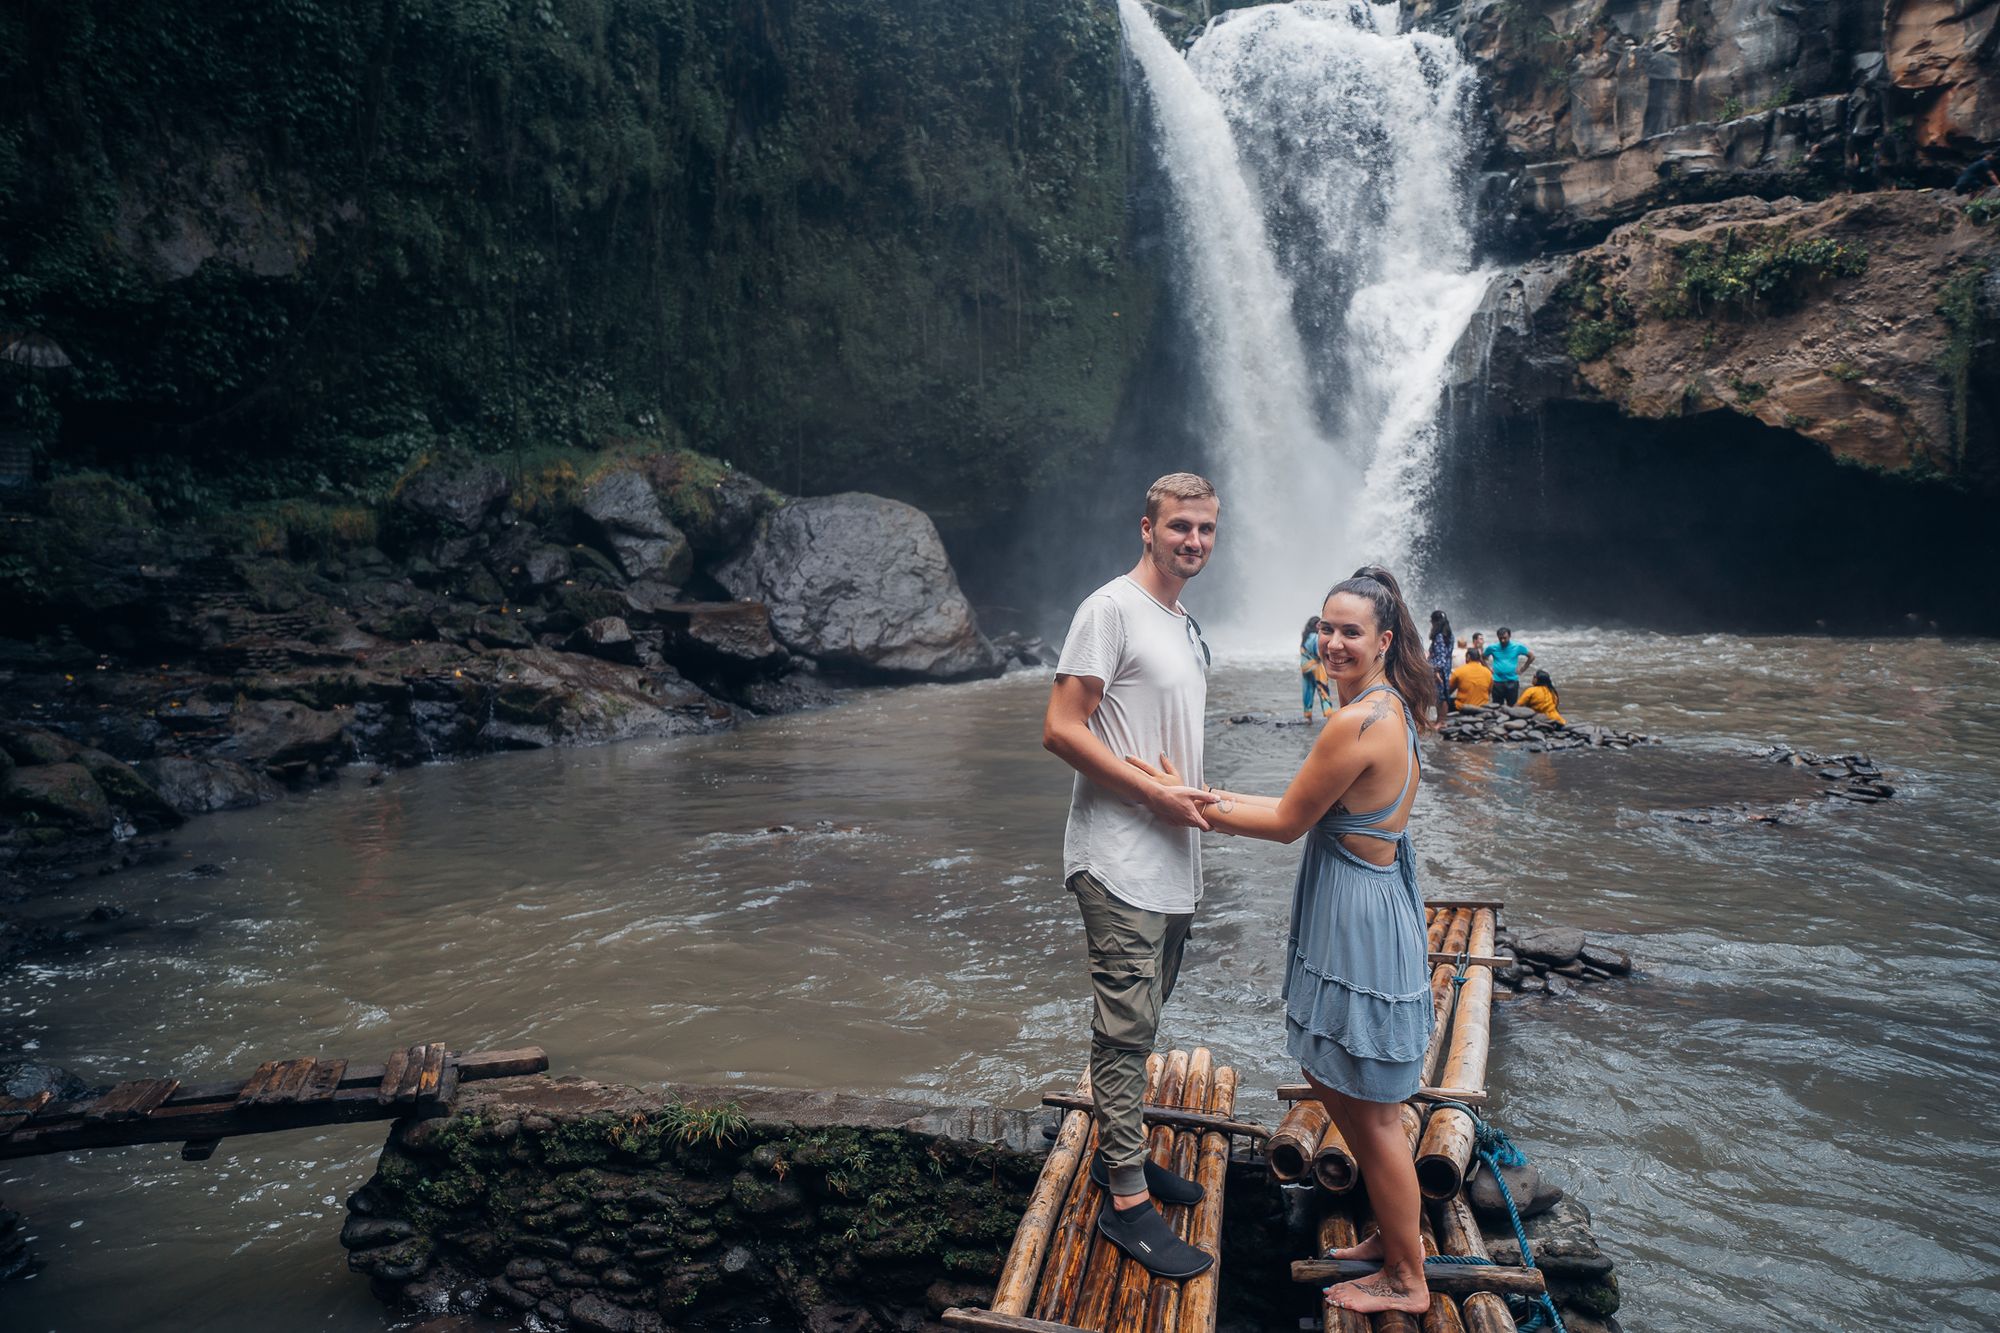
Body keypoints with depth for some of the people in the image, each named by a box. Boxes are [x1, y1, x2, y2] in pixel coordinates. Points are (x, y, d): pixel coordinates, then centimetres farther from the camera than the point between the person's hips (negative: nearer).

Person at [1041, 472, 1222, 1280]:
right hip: (1121, 859, -9)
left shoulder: (1187, 627, 15)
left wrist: (1197, 797, 9)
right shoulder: (1112, 609, -13)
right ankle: (1125, 1199, 5)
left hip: (1173, 863, 9)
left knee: (1143, 1019, 18)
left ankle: (1120, 1151, 33)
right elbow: (1060, 730, -18)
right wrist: (1155, 793, -18)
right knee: (1126, 1026, -4)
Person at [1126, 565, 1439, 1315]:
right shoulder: (1393, 710, 7)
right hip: (1366, 904, 10)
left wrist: (1194, 804, -6)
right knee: (1332, 1083, 23)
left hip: (1358, 917, -10)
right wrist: (1215, 803, 9)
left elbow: (1289, 823, -15)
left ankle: (1406, 1279, 25)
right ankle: (1397, 1233, 40)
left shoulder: (1357, 724, -24)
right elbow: (1315, 812, 11)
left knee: (1370, 1114, 7)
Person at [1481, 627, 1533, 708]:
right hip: (1497, 682, 1)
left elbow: (1531, 657, 9)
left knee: (1513, 707, 4)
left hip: (1512, 681, 0)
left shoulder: (1517, 647, -1)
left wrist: (1521, 669, 4)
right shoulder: (1492, 648, 0)